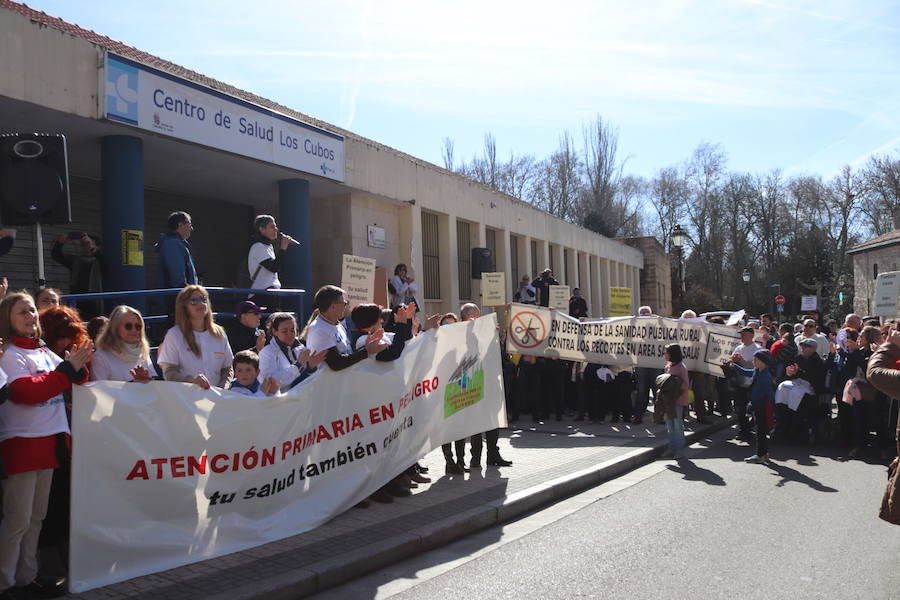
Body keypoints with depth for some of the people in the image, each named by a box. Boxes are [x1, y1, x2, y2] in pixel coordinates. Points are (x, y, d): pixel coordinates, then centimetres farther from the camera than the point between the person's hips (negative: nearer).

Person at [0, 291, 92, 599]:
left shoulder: (45, 352, 13)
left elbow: (73, 385, 15)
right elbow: (28, 391, -23)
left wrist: (79, 365, -5)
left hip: (48, 440, 8)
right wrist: (68, 367, -22)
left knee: (36, 516, 14)